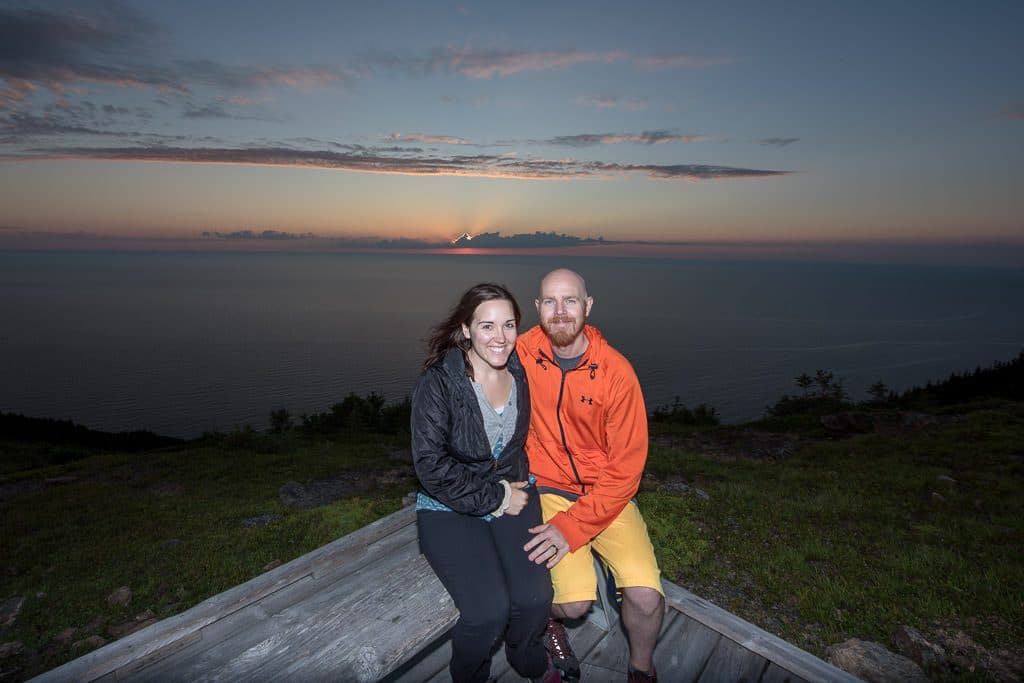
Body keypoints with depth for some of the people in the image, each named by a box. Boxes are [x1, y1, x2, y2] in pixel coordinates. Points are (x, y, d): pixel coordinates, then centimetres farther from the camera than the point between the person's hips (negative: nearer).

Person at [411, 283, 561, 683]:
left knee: (534, 597, -15)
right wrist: (496, 498, -14)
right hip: (448, 508, -3)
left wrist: (518, 482, 7)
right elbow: (432, 467, -17)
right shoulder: (438, 383, -16)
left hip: (513, 494, 4)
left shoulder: (521, 375, -1)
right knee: (489, 610, -20)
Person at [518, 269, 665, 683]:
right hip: (549, 489, 0)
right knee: (575, 602, -19)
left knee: (646, 597, -16)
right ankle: (549, 617, 21)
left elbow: (626, 468, -12)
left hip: (606, 494, 1)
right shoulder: (523, 354, -11)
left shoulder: (617, 372, -14)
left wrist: (571, 527, -19)